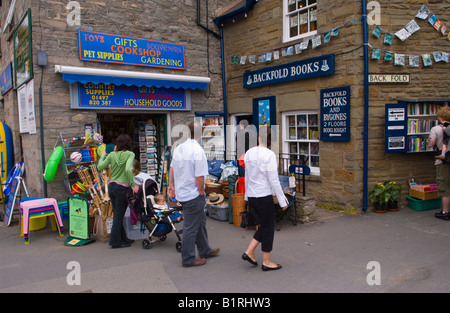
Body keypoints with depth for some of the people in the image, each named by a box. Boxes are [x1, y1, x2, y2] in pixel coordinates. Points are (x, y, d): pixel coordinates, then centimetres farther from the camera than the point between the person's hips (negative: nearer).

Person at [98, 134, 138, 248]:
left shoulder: (112, 155, 3)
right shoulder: (130, 154, -9)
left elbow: (99, 167, 6)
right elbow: (128, 169, -24)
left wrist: (102, 156, 22)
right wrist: (133, 184, -18)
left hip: (112, 186, 6)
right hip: (122, 188, -6)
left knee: (117, 215, 16)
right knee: (119, 216, 3)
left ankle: (122, 238, 28)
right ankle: (115, 242, 12)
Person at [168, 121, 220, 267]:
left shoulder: (178, 148, 3)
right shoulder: (198, 151, -22)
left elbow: (172, 169, 13)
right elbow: (199, 177, -23)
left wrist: (171, 185, 25)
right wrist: (201, 192, -7)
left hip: (181, 193, 9)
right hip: (193, 195, -9)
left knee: (200, 221, 23)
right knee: (191, 227, 5)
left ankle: (204, 250, 38)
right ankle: (188, 259, 19)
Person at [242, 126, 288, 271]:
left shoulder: (249, 153, 4)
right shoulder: (269, 154, -16)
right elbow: (274, 181, -16)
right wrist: (282, 200, -8)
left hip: (252, 197, 7)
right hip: (264, 197, -7)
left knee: (265, 225, 22)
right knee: (268, 228, 8)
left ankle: (249, 252, 20)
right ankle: (266, 262, 20)